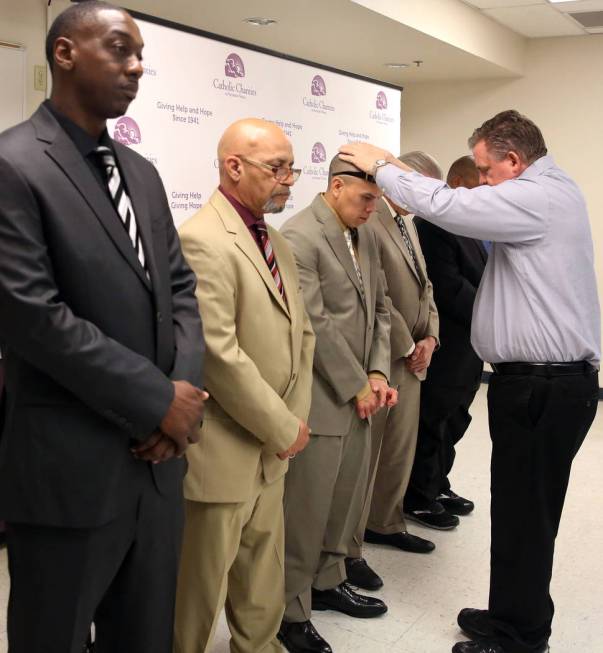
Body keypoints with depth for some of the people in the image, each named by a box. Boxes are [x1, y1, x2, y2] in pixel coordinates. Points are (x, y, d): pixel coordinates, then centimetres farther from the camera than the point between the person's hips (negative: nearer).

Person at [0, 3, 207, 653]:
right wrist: (160, 401, -15)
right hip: (68, 471, -7)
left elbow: (180, 287, 12)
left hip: (157, 458, 7)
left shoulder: (141, 172, 12)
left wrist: (184, 391, -6)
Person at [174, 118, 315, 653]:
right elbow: (219, 356, -23)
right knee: (200, 590, 9)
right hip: (221, 456, -8)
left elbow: (301, 333, 15)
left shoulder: (277, 244, 12)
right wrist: (285, 430, -14)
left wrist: (295, 418, 2)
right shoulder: (202, 240, -18)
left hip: (270, 450, 9)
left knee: (263, 591, 21)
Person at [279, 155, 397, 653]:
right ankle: (291, 612, 18)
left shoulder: (365, 236, 11)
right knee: (305, 509, 3)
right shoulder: (298, 237, -15)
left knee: (347, 499, 18)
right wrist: (357, 386, -12)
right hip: (320, 399, -8)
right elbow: (315, 324, -19)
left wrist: (378, 374, 2)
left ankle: (328, 582, 37)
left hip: (358, 395, 8)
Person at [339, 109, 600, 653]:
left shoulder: (537, 198, -16)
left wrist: (381, 165, -5)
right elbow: (471, 213, 15)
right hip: (549, 379, 10)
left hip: (542, 388, -10)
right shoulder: (551, 191, 15)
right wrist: (395, 173, 8)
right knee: (524, 514, 18)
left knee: (525, 517, 2)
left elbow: (445, 206, -20)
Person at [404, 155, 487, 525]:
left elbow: (481, 278, 15)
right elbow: (450, 287, -21)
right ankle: (419, 499, 19)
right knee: (432, 424, 5)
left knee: (452, 424, 18)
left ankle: (438, 487, 32)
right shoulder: (435, 224, -16)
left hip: (468, 348, 9)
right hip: (446, 348, -9)